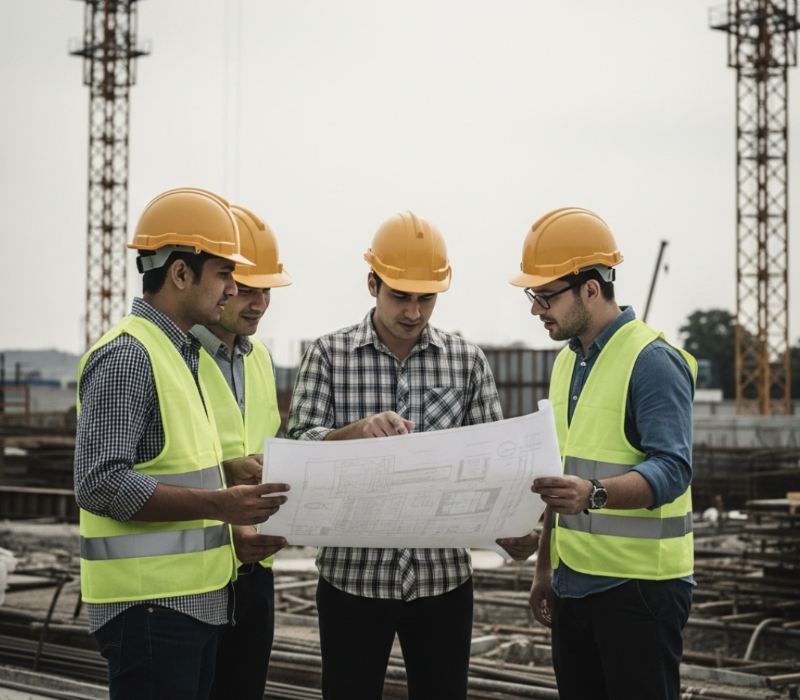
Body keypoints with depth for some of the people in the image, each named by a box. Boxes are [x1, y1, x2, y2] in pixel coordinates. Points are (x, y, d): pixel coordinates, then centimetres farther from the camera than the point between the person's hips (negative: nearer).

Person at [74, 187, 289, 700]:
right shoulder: (127, 355, -13)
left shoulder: (182, 352, 18)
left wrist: (227, 471, 8)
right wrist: (218, 504, -22)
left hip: (195, 598, 10)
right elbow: (102, 483, -21)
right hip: (149, 603, -9)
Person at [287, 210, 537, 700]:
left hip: (443, 574, 1)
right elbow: (299, 447, -8)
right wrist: (359, 430, -27)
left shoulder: (467, 360, 5)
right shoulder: (329, 355, 1)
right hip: (353, 573, -1)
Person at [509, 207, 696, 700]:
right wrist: (545, 567, 20)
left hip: (639, 585, -8)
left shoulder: (654, 361, -12)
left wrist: (595, 493, -39)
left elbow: (671, 469, -23)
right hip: (574, 582, 8)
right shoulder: (567, 362, 15)